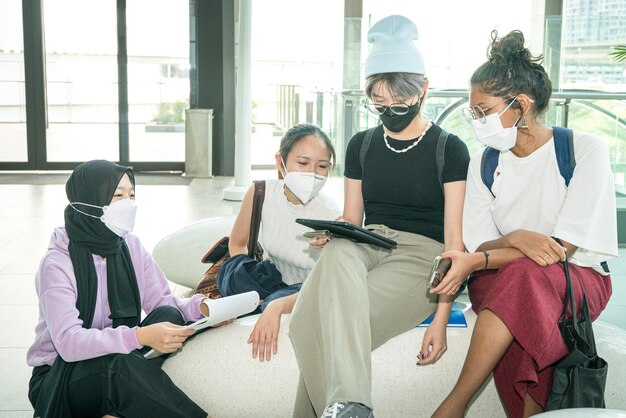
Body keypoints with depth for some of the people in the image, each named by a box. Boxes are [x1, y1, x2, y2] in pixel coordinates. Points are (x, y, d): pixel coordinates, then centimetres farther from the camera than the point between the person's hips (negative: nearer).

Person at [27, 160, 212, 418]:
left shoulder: (130, 247, 1)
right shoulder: (57, 263, -17)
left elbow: (162, 300, -2)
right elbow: (68, 342, -28)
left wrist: (200, 306, -25)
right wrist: (139, 336, -42)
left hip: (120, 358, 6)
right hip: (60, 377, -5)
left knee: (168, 316, -23)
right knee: (119, 364, -38)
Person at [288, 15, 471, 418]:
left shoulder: (450, 149, 1)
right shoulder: (362, 145, 15)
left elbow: (454, 239, -4)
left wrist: (441, 319, -14)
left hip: (420, 257, -3)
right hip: (366, 248, 4)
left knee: (329, 322, -33)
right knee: (337, 253, -37)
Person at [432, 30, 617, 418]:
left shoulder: (586, 149, -8)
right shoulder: (483, 163, 6)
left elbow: (563, 248, -16)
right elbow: (480, 246, 1)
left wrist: (476, 262, -26)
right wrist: (515, 239, -24)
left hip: (578, 280, -3)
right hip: (502, 283, 3)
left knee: (525, 274, -38)